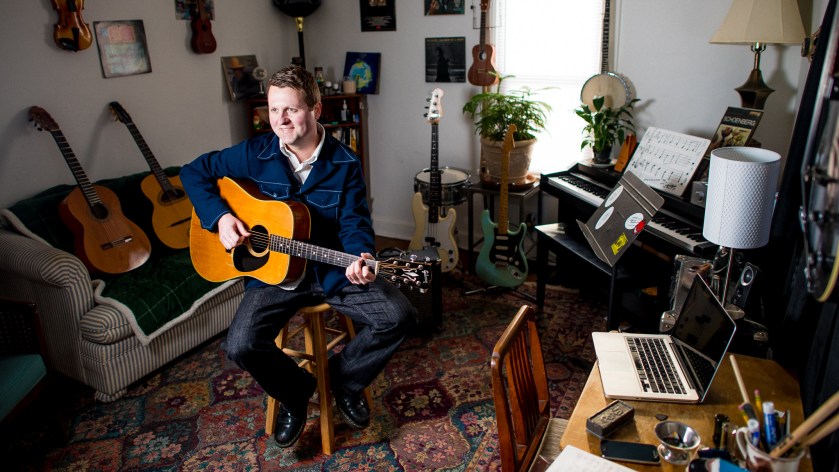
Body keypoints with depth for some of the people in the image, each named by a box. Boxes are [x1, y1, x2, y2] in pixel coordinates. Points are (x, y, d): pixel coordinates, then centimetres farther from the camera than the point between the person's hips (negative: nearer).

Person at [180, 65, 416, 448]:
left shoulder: (344, 163, -5)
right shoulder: (255, 154, -4)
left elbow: (354, 222, -9)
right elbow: (194, 172, 7)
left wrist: (361, 257, -31)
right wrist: (219, 216, -10)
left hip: (334, 270, 0)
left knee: (398, 316, -18)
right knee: (241, 345, -23)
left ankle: (345, 378, 11)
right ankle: (295, 392, 11)